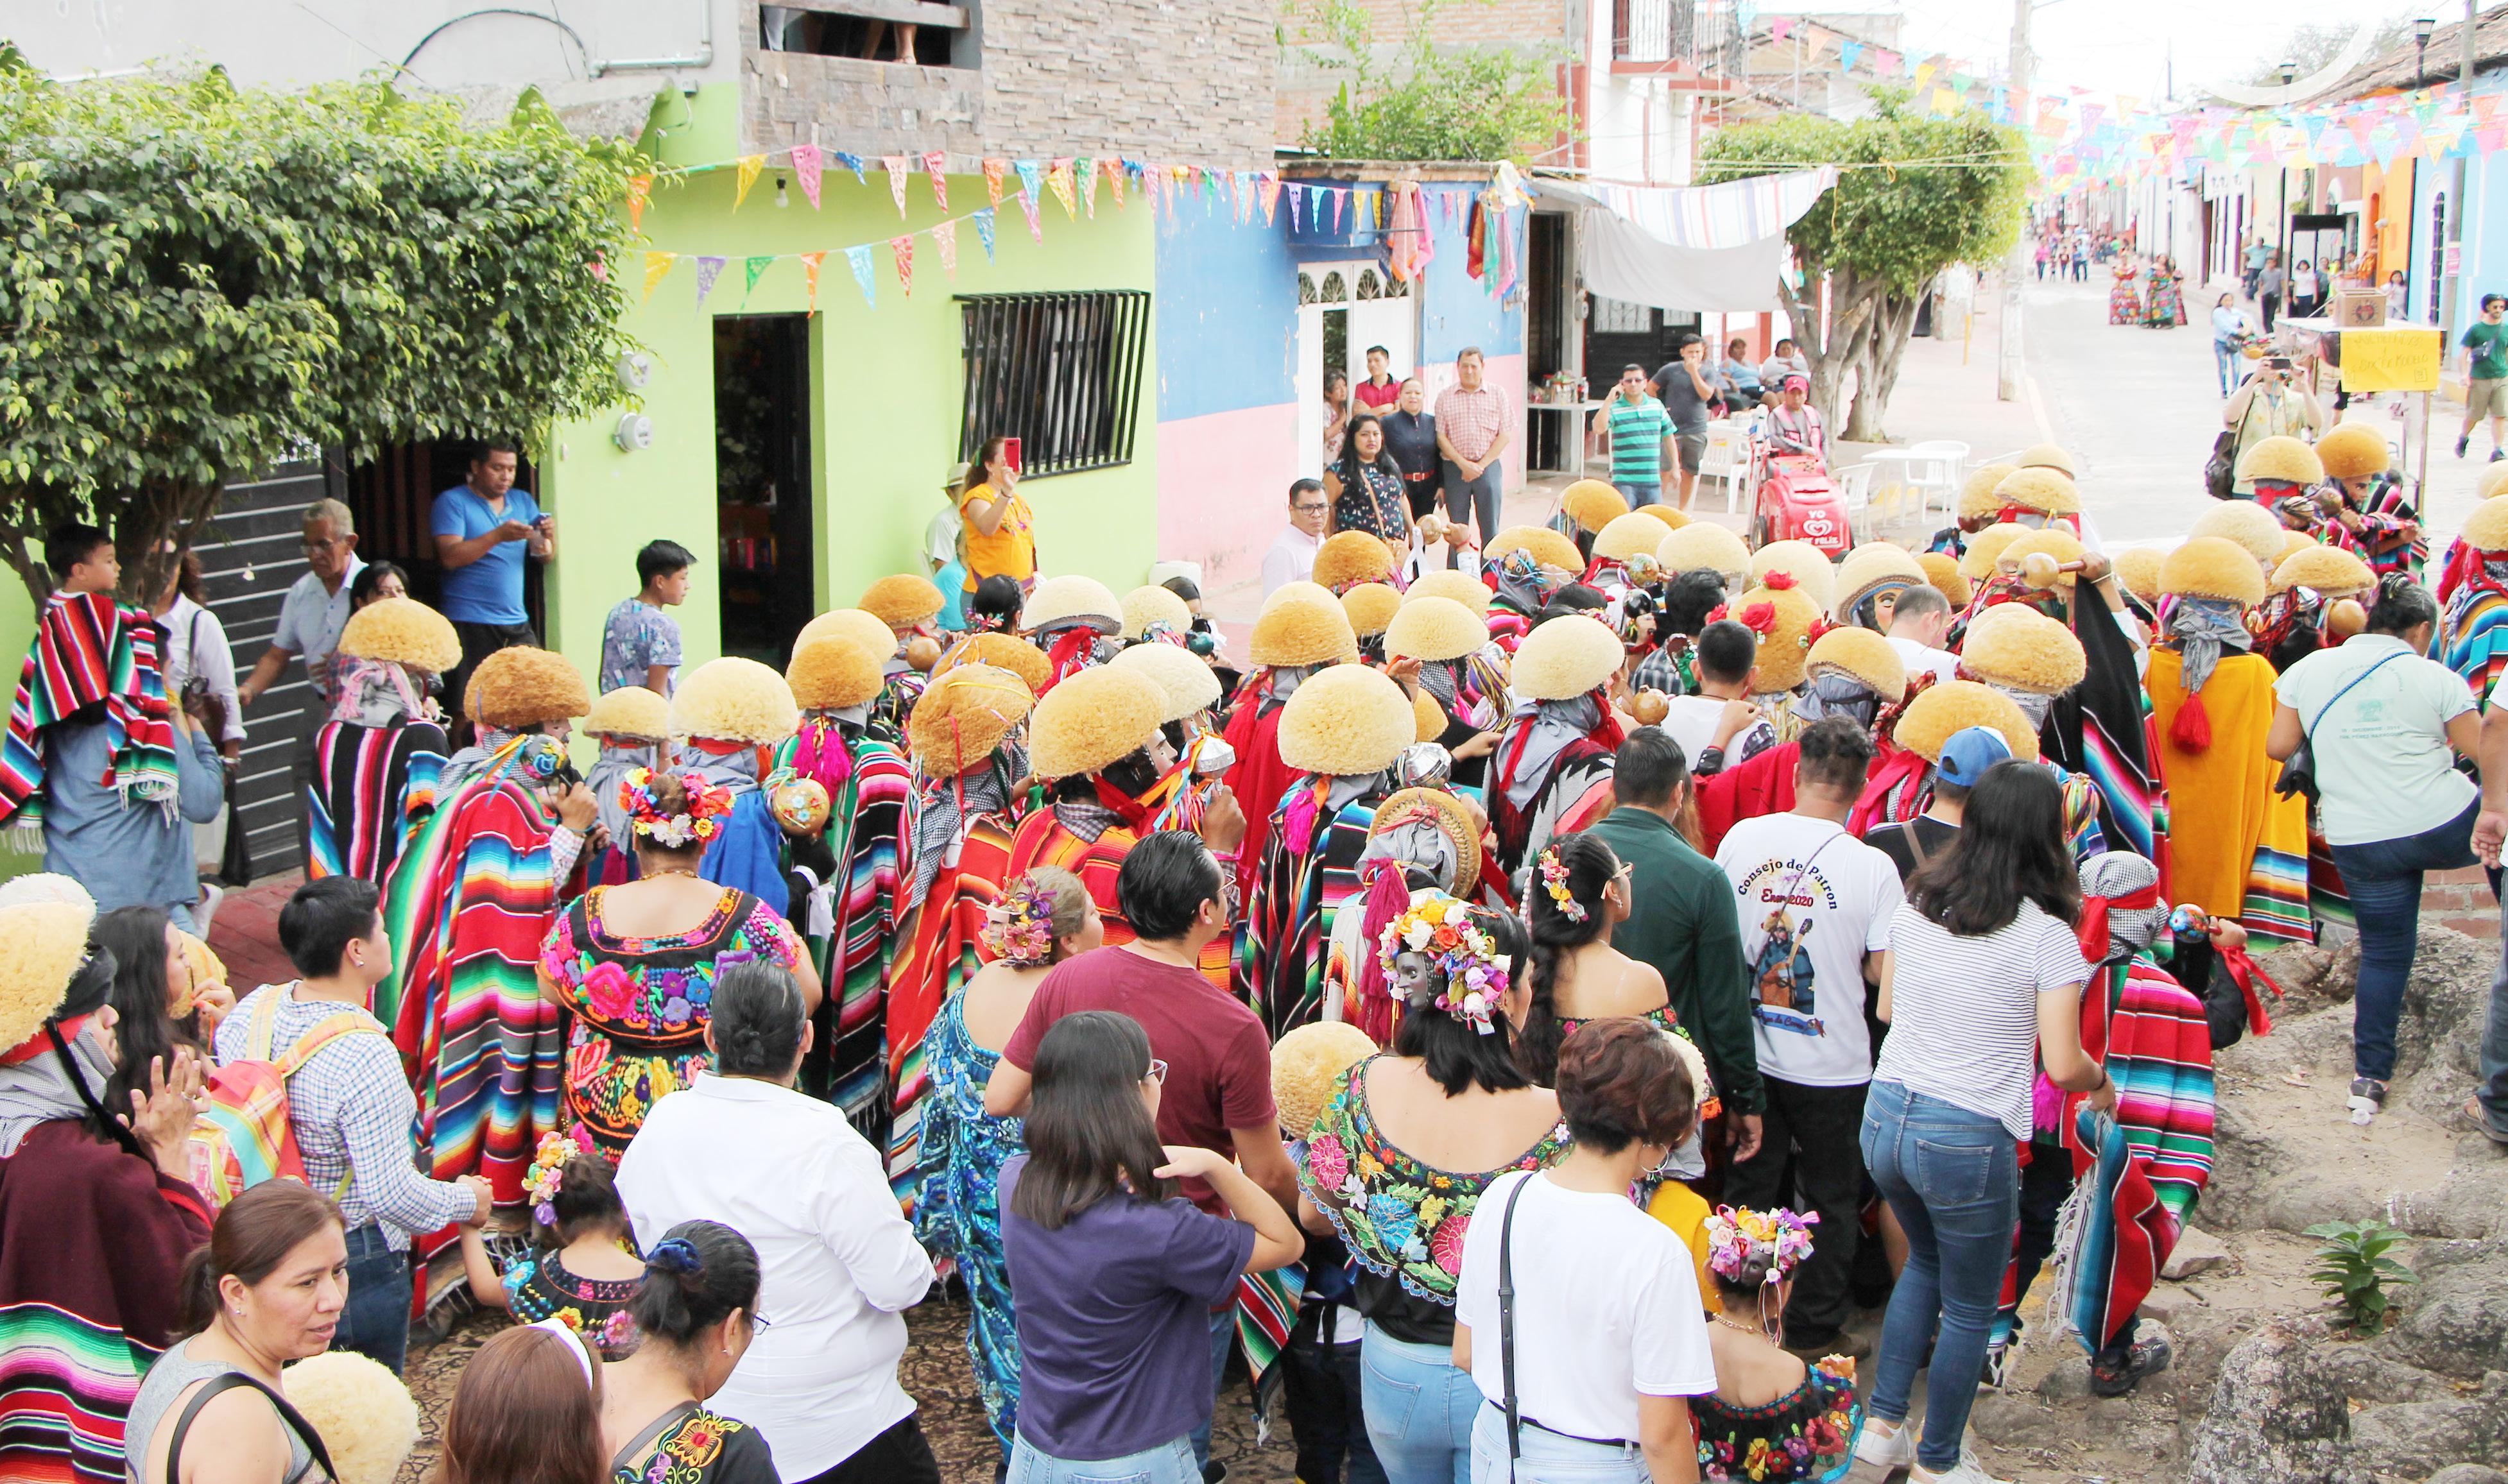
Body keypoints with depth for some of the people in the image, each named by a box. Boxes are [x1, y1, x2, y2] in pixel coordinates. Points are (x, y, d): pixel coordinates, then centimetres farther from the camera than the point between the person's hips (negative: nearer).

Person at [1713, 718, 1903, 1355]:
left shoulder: (1742, 837, -7)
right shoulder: (1873, 867, -17)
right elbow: (1883, 969, -11)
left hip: (1749, 1055, 3)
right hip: (1831, 1065, -3)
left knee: (1747, 1189, 17)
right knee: (1831, 1203, 15)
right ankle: (1813, 1332, 23)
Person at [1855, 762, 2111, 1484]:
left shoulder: (1914, 904, 1)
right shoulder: (2046, 935, -14)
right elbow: (2063, 1065, -14)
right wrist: (2101, 1084, 7)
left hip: (1885, 1118, 6)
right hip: (1968, 1139, -6)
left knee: (1925, 1262, 30)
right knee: (1969, 1309, 14)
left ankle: (1883, 1426, 32)